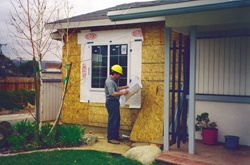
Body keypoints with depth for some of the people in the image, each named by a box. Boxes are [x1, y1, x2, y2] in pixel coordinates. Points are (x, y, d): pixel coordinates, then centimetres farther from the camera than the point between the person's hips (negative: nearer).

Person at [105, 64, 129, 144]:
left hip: (115, 102, 11)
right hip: (111, 102, -11)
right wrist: (122, 93, -30)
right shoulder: (110, 81, -19)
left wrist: (124, 87, 20)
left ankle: (116, 135, 27)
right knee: (112, 120, -6)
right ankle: (110, 138, 1)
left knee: (117, 119, 17)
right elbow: (112, 93, -28)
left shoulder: (113, 80, 14)